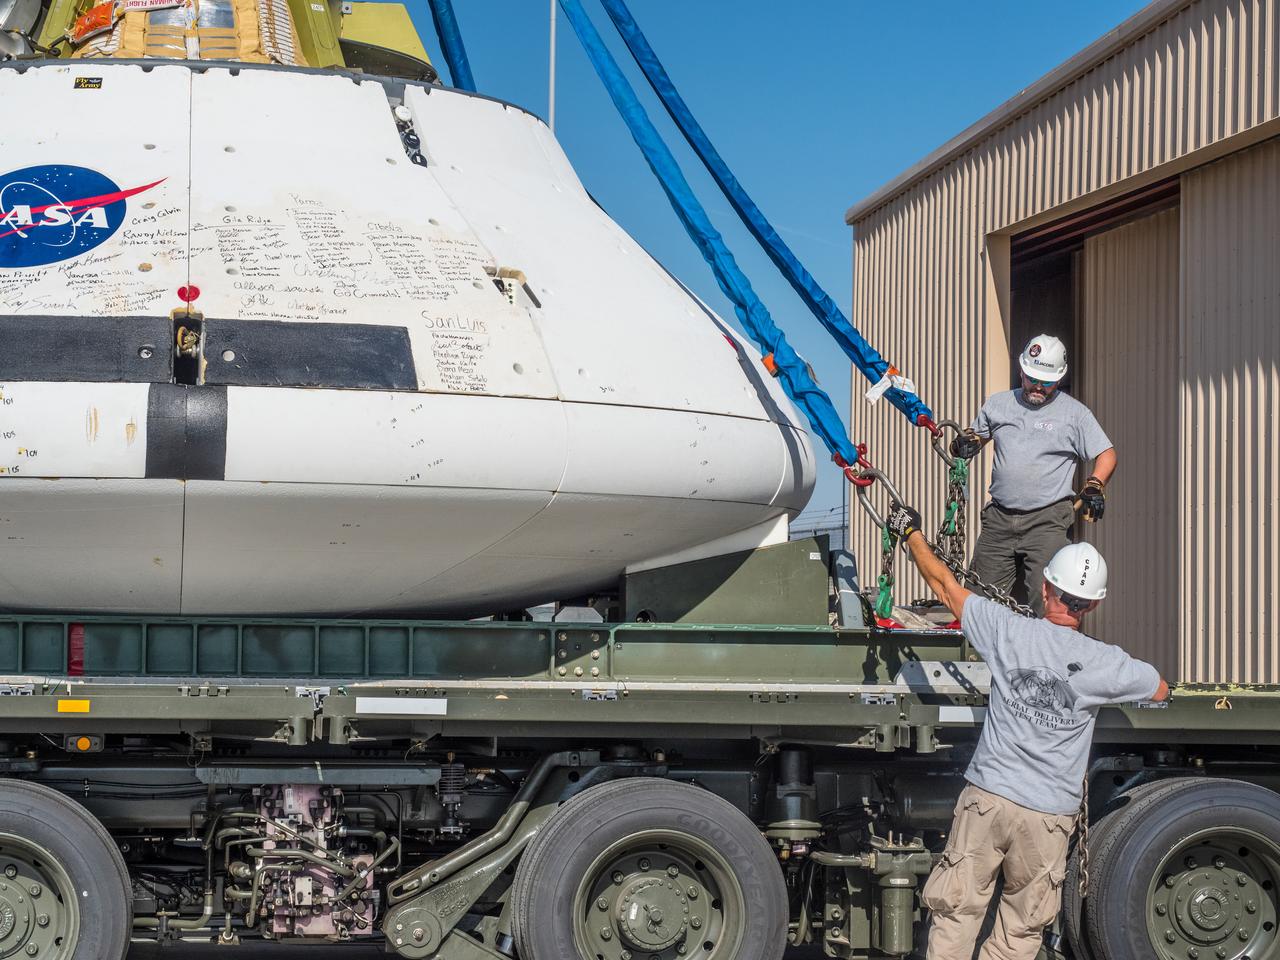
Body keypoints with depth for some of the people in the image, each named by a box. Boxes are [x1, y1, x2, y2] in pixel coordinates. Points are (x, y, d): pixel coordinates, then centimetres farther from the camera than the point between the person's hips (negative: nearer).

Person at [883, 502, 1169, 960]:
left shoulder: (1008, 631, -6)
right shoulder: (1104, 662, -7)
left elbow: (944, 584, 6)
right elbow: (1162, 690, 13)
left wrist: (910, 532, 22)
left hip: (986, 796, 0)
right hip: (1049, 815, 0)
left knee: (956, 911, 8)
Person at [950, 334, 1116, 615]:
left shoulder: (1074, 412, 3)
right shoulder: (997, 404, 13)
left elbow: (1106, 454, 5)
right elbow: (977, 435, 26)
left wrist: (1095, 485, -14)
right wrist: (966, 442, 1)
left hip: (1046, 520, -4)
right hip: (998, 518, 4)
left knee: (1045, 600, -16)